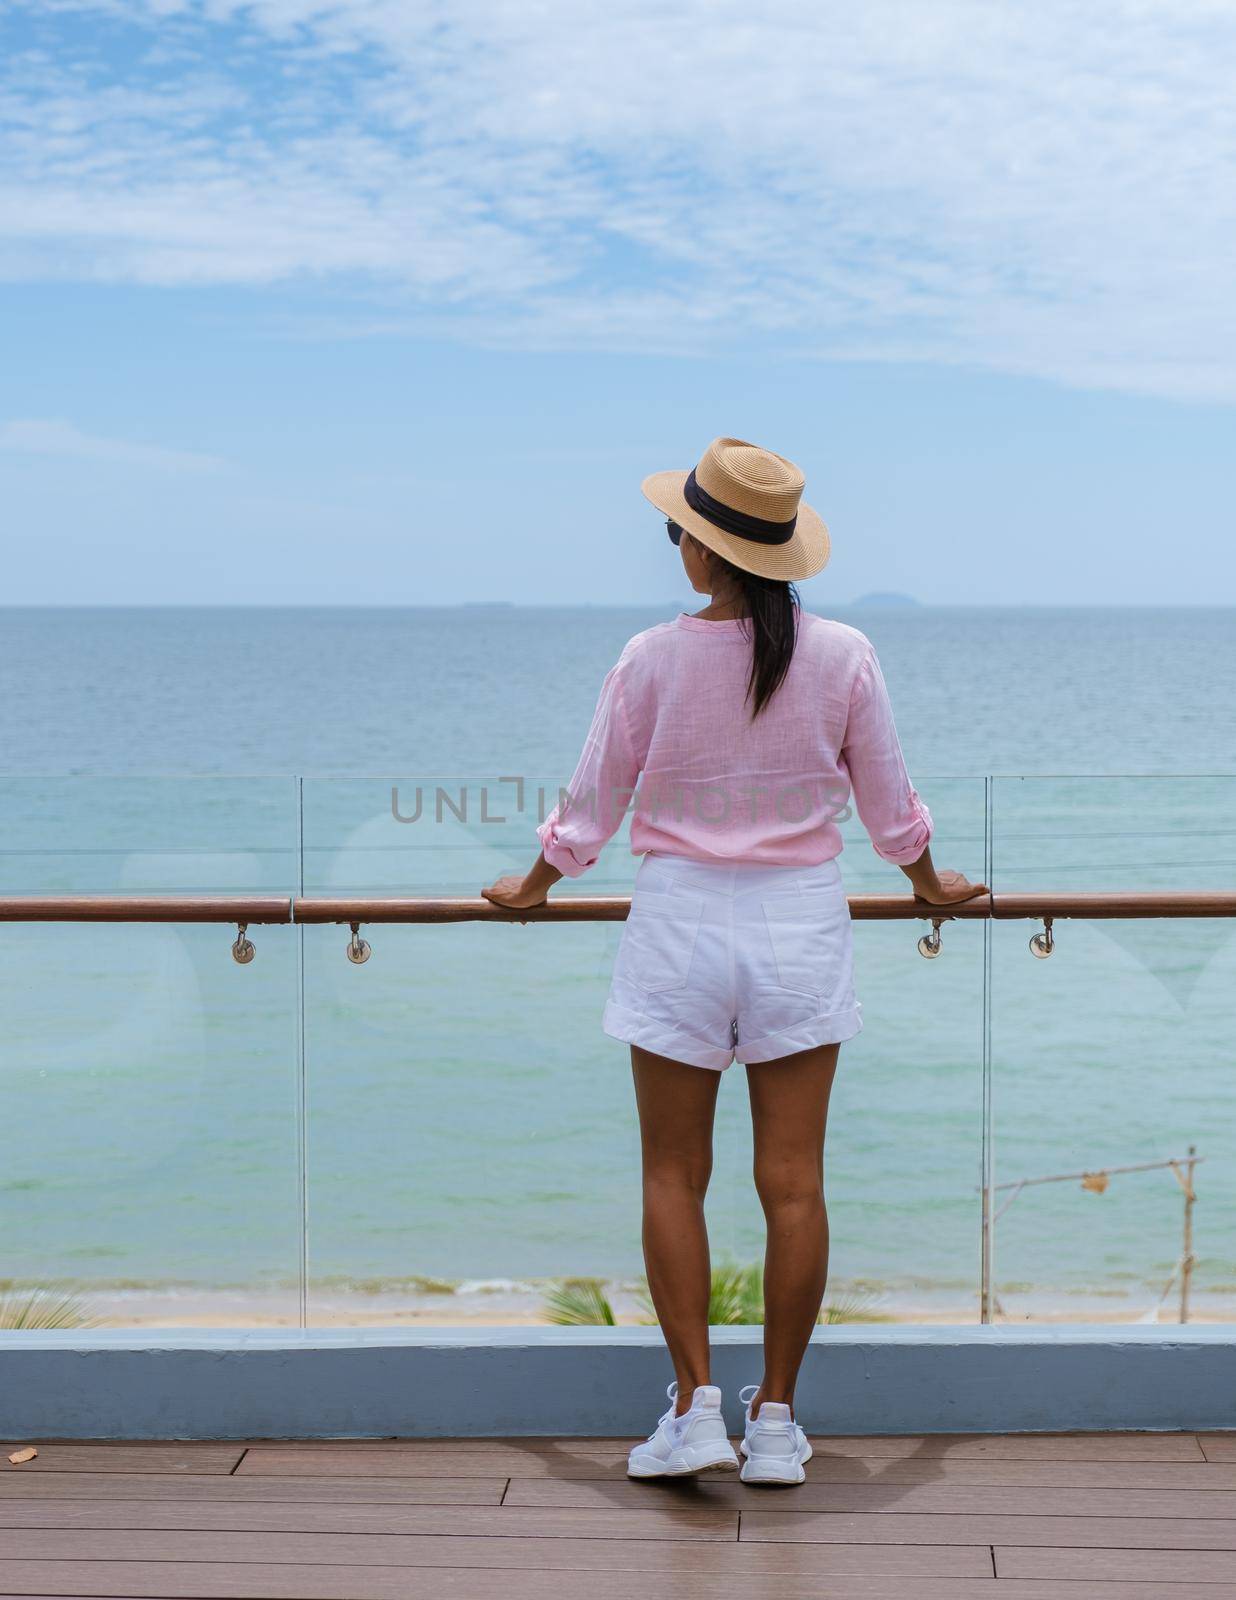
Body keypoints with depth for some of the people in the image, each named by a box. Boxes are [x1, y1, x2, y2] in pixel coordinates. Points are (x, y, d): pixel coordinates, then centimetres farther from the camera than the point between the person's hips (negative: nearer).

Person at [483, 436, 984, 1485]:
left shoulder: (653, 661, -9)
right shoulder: (843, 657, -5)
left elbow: (591, 806, 1)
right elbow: (889, 806, 6)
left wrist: (534, 886, 20)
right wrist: (930, 884, 26)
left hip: (681, 919, -1)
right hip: (801, 925, 2)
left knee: (675, 1174, 9)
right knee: (794, 1181, 6)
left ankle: (695, 1406, 6)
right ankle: (777, 1420, 12)